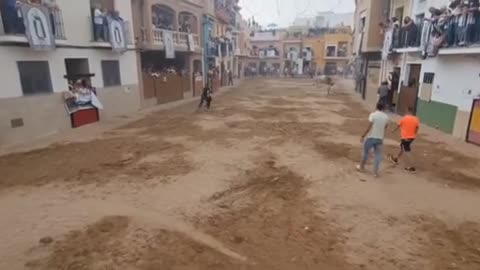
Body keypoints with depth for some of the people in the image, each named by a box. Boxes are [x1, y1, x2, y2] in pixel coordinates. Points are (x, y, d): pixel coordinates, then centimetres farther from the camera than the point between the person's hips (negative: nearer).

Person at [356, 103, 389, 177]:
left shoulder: (373, 115, -11)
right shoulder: (386, 117, 1)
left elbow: (369, 127, -15)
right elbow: (385, 128, 9)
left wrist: (363, 136, -10)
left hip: (371, 137, -3)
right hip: (380, 138, 3)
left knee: (366, 152, 13)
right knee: (378, 155, 9)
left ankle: (361, 167, 27)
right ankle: (375, 172, 9)